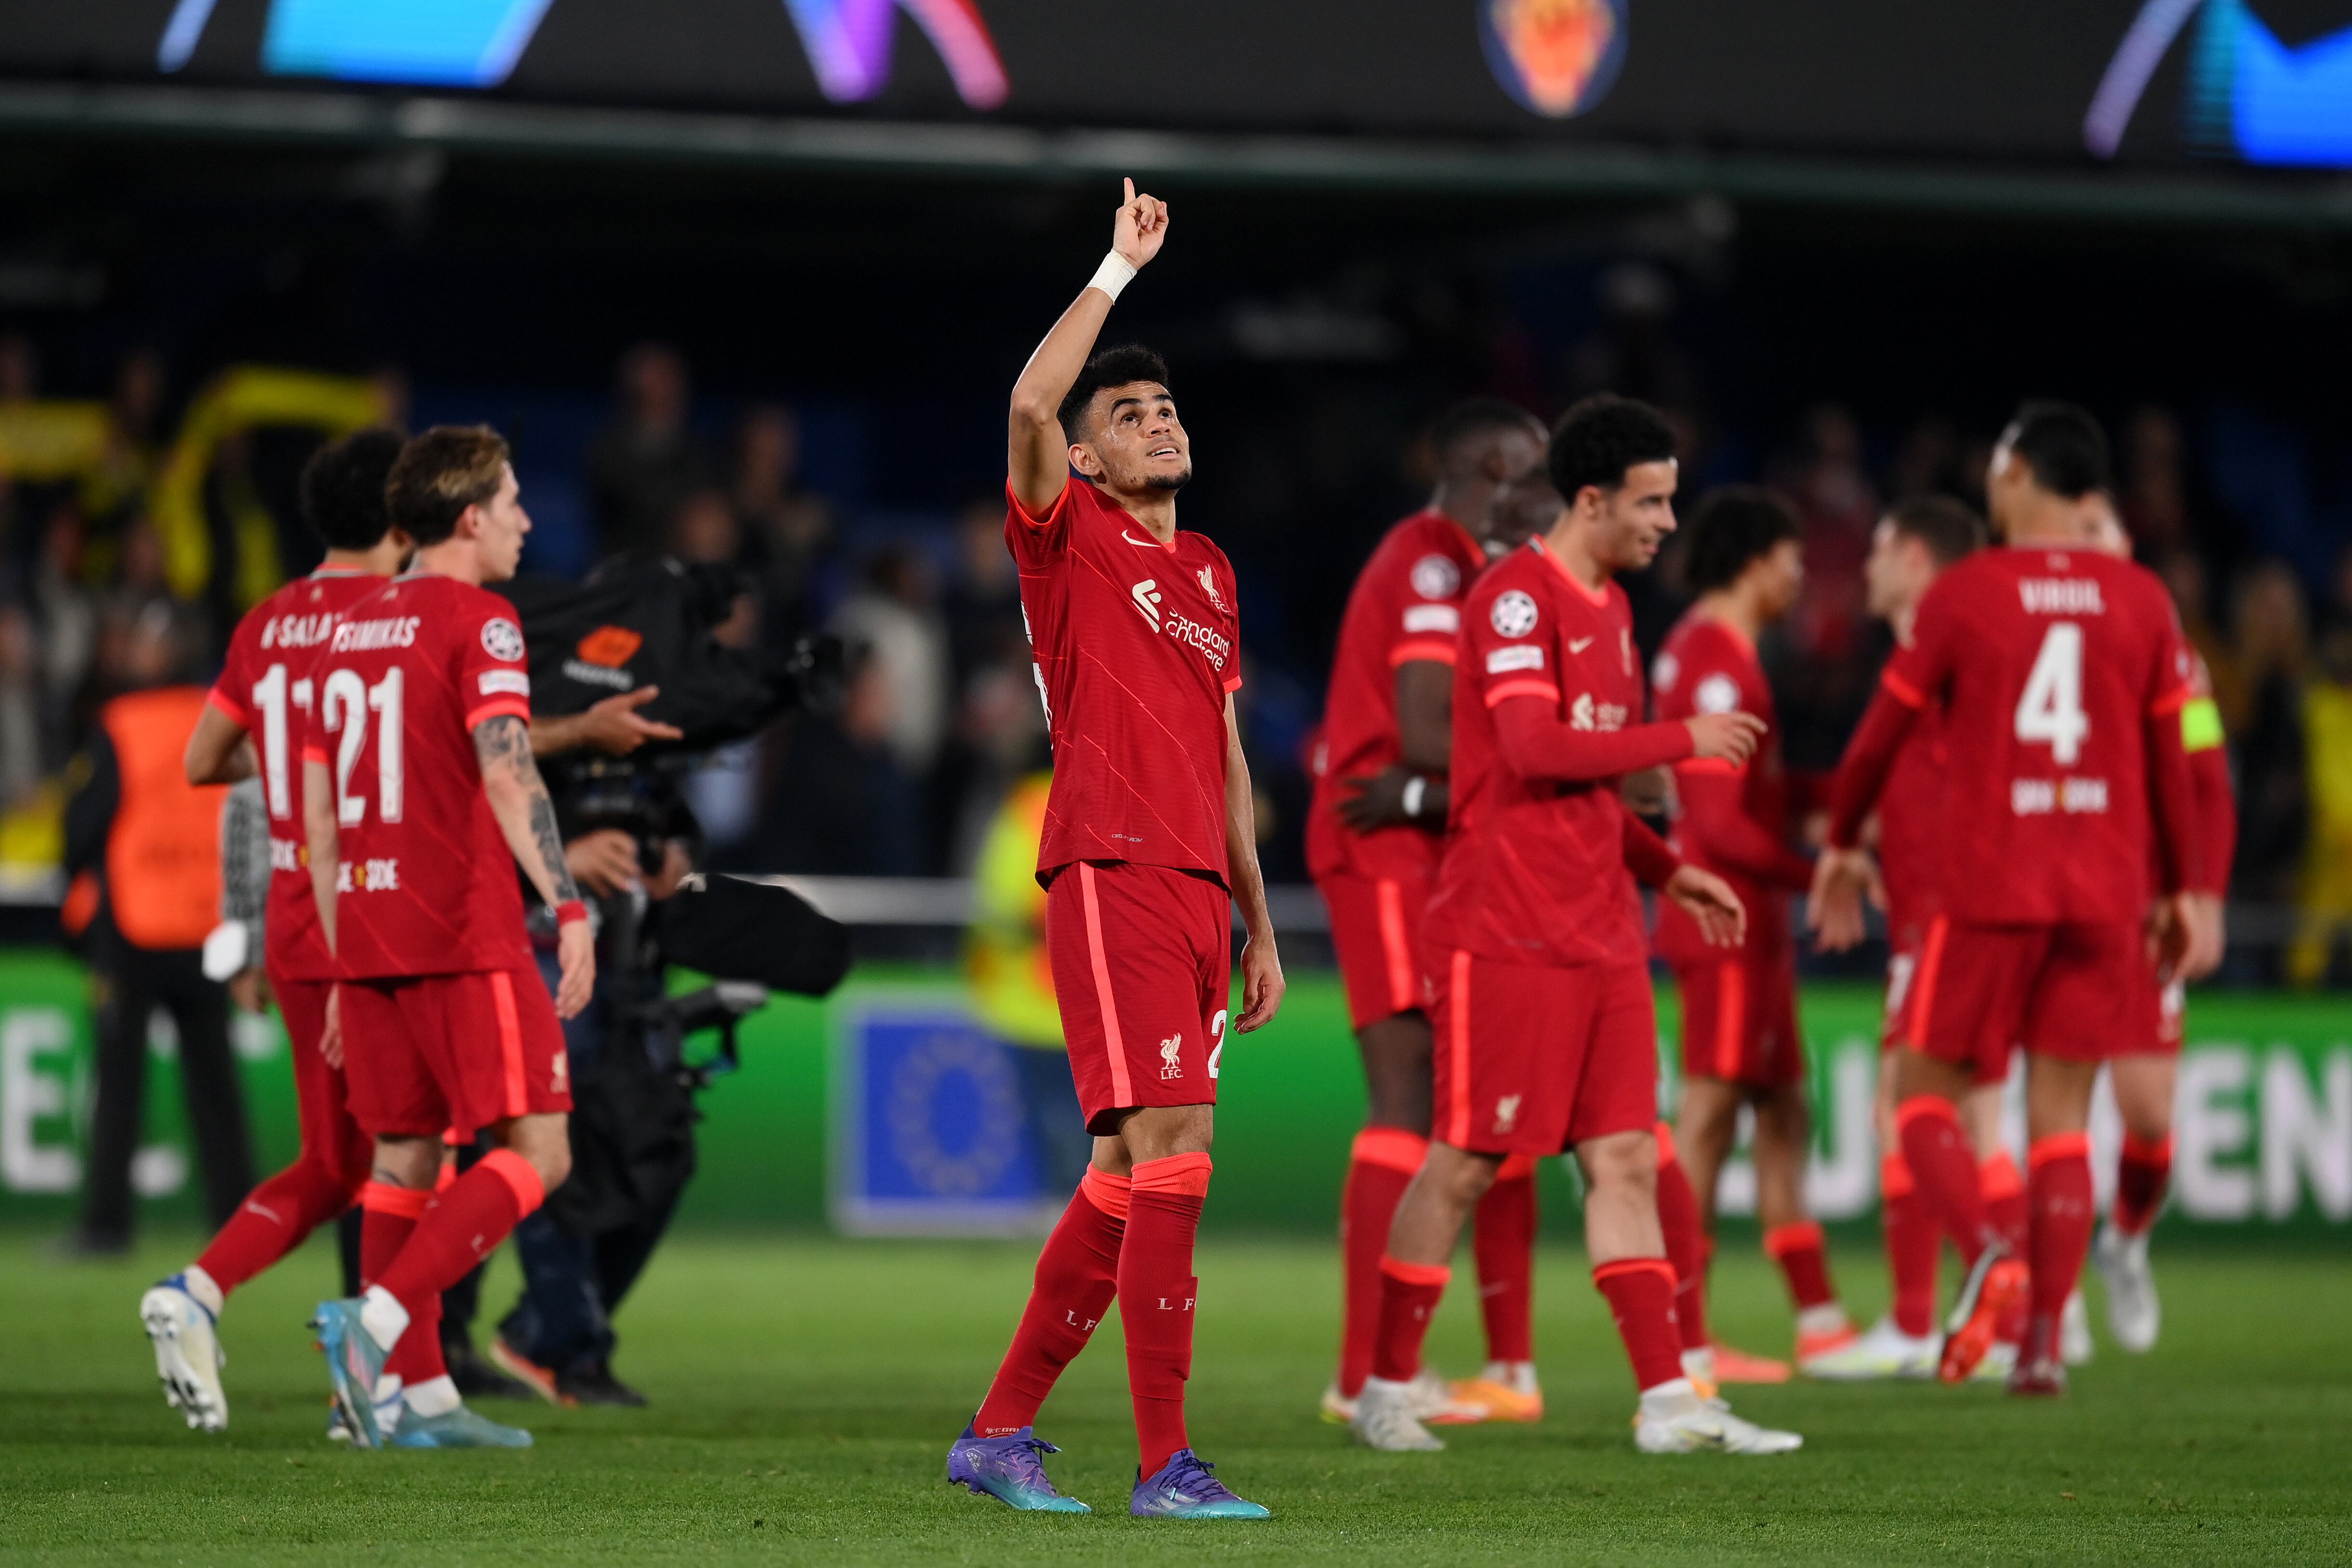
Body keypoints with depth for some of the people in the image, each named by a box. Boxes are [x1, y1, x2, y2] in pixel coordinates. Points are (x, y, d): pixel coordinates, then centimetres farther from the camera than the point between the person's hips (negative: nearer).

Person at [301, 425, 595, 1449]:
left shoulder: (349, 633, 17)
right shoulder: (478, 624, -6)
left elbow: (319, 819, 18)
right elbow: (506, 773, -20)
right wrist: (569, 906, -25)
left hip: (368, 941, 8)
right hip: (467, 940, -8)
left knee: (403, 1161, 10)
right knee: (533, 1154, -5)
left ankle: (419, 1397, 8)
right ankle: (377, 1319, -20)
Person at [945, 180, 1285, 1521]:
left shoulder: (1211, 573, 22)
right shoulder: (1071, 537, 2)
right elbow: (1029, 406, -19)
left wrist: (1259, 920, 22)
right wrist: (1121, 269, -13)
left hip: (1198, 890, 8)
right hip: (1113, 873, -8)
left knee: (1128, 1177, 9)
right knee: (1172, 1146, -16)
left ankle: (1003, 1433, 18)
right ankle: (1166, 1462, -16)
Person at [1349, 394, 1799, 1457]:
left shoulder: (1609, 607, 18)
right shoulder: (1515, 597, -11)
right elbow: (1535, 749, -23)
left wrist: (1668, 871, 18)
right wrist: (1682, 741, -16)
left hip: (1600, 933, 8)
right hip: (1505, 933, -8)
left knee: (1624, 1158, 3)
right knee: (1465, 1161, -3)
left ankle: (1667, 1400, 0)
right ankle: (1385, 1390, 7)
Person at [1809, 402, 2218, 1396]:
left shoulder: (1964, 594, -2)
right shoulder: (2141, 601, 5)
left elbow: (1885, 729, 5)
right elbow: (2171, 759, 8)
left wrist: (1843, 845, 19)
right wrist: (2182, 891, 17)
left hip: (1990, 891, -3)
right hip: (2107, 894, 3)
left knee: (1925, 1091, 7)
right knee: (2061, 1117, 7)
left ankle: (1986, 1253, -19)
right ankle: (2045, 1342, -1)